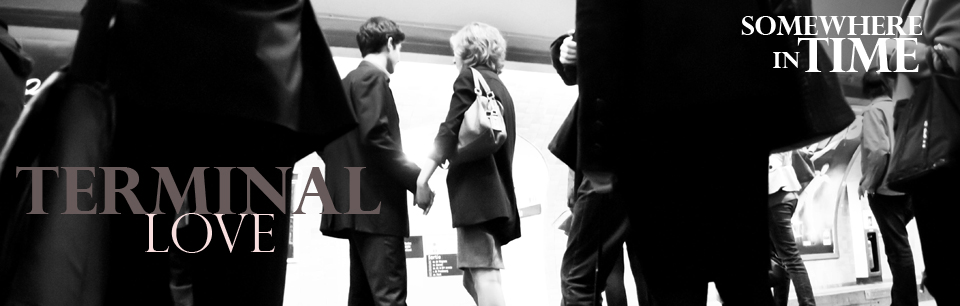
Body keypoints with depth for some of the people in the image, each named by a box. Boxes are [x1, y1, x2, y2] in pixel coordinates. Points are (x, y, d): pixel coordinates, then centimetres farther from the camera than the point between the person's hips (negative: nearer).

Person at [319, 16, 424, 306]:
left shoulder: (347, 81, 21)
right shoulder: (372, 76, -6)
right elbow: (375, 136, -19)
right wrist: (416, 177, -13)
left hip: (357, 202, 10)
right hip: (377, 202, -10)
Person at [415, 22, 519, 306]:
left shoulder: (470, 77, 0)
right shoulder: (499, 87, 24)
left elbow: (451, 132, -11)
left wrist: (423, 177, -12)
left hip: (475, 190, -9)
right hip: (496, 193, 9)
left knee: (483, 274, -14)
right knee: (474, 279, 10)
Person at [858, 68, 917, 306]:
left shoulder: (874, 110, -8)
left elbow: (879, 150, -19)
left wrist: (868, 182, -8)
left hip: (885, 188, -6)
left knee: (897, 248, -4)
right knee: (899, 244, 19)